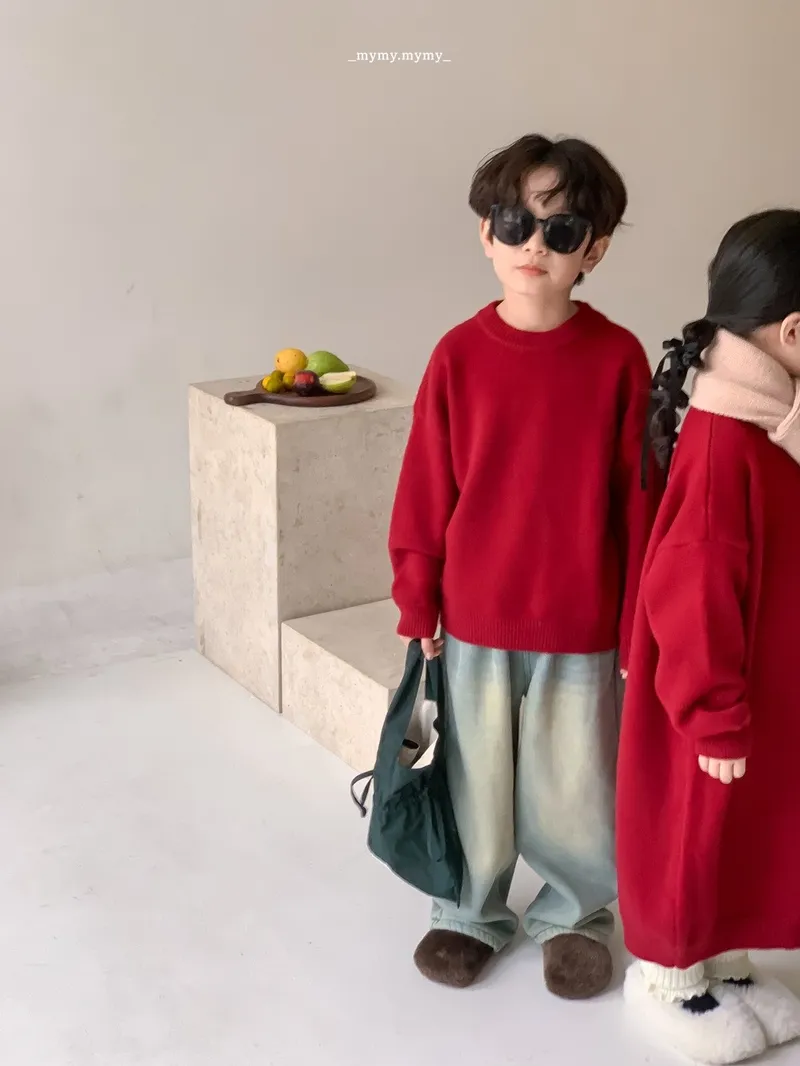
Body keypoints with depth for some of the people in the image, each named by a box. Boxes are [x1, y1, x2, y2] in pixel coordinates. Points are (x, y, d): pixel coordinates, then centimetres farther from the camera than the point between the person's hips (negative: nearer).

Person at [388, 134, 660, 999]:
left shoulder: (618, 358, -8)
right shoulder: (459, 354, -7)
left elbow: (637, 502, -4)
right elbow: (425, 490, -1)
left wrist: (638, 621, -2)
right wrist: (416, 601, 1)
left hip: (581, 621, -1)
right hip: (473, 614, 1)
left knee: (575, 782, 13)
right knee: (475, 775, 17)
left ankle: (574, 913, 39)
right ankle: (472, 911, 40)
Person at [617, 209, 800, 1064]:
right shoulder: (726, 448, -30)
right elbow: (693, 601, -26)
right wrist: (717, 718, -19)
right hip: (723, 711, -9)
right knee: (691, 836, 12)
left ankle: (716, 960, 44)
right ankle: (668, 976, 34)